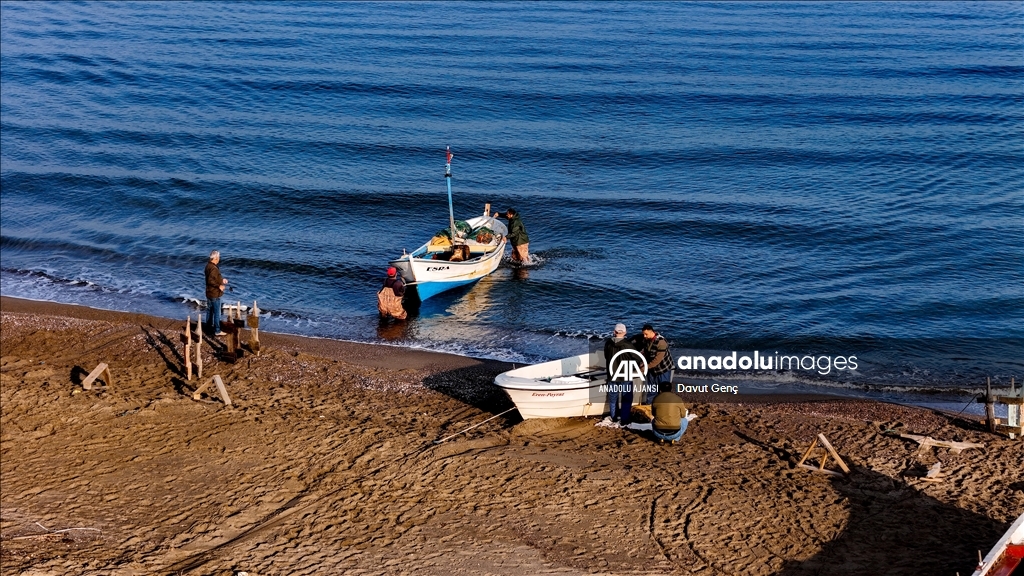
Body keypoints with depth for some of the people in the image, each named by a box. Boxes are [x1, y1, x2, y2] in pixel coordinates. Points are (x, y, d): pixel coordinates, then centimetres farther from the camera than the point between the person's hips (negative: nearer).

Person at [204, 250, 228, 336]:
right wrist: (219, 286, -26)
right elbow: (210, 280, -31)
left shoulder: (208, 265, 8)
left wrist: (222, 280, 18)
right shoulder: (214, 268, -23)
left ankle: (209, 327, 29)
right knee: (217, 313, -3)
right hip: (215, 294, -10)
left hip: (209, 293, 10)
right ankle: (217, 331, 1)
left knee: (210, 311, 19)